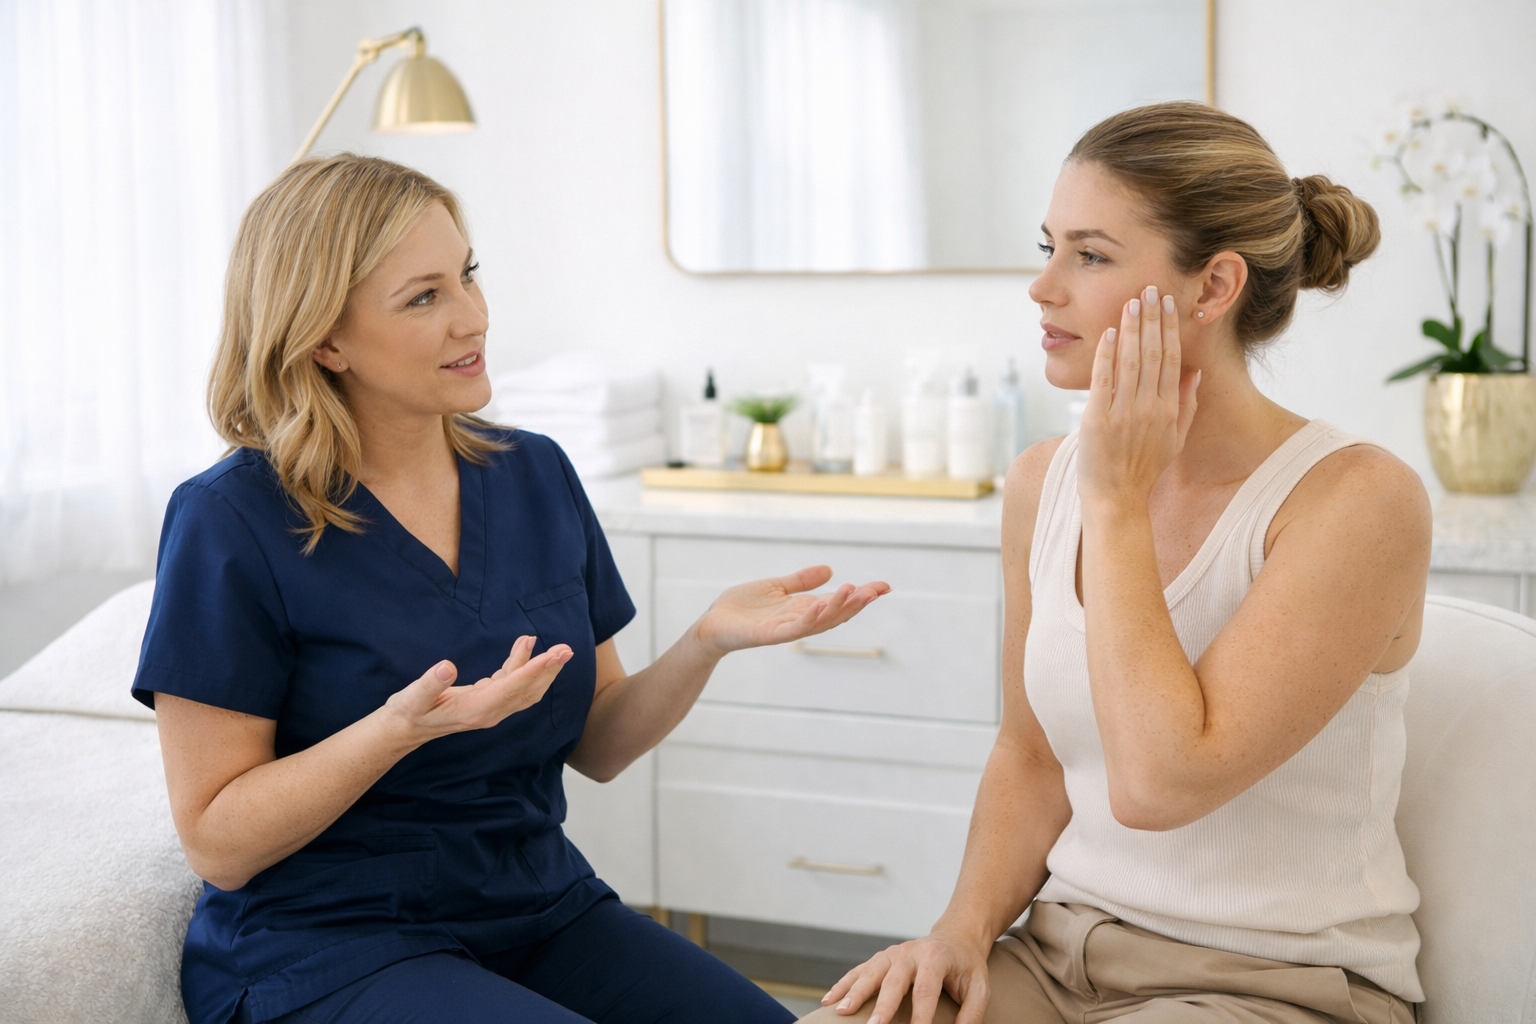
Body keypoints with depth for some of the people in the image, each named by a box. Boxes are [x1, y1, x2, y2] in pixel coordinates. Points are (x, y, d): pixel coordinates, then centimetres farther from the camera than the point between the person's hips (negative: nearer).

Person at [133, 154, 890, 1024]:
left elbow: (597, 747, 8)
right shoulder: (233, 521, -13)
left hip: (544, 911, 5)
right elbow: (217, 843, -12)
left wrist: (708, 642, -11)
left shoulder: (536, 475, 4)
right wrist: (401, 727, -28)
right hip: (328, 951, -5)